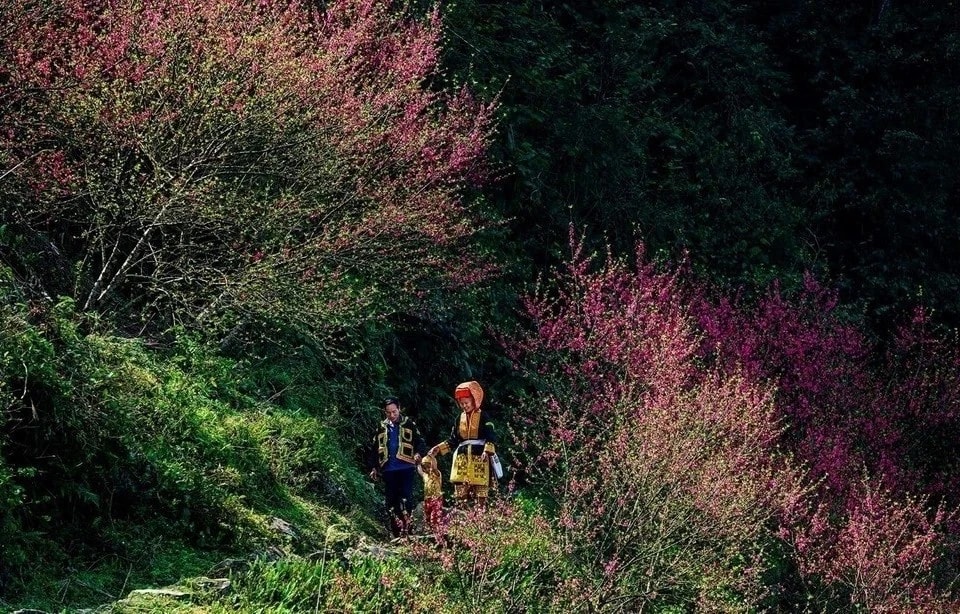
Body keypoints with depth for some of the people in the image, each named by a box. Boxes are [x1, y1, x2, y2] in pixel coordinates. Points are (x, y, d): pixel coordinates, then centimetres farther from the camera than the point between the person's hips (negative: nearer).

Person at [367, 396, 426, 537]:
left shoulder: (409, 424, 6)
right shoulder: (381, 428, 16)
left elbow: (421, 442, 2)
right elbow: (374, 449, 21)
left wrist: (418, 453, -18)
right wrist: (373, 467, 14)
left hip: (406, 468, -4)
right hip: (388, 470, 4)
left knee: (406, 498, -15)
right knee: (391, 501, 4)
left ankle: (406, 527, -17)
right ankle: (396, 533, 10)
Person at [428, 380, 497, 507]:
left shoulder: (483, 418, -1)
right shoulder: (459, 419, 15)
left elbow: (491, 438, -10)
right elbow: (453, 441, 19)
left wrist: (487, 451, -26)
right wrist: (438, 449, 10)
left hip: (479, 460, -5)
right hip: (462, 460, 5)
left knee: (480, 496, -7)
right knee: (460, 496, 0)